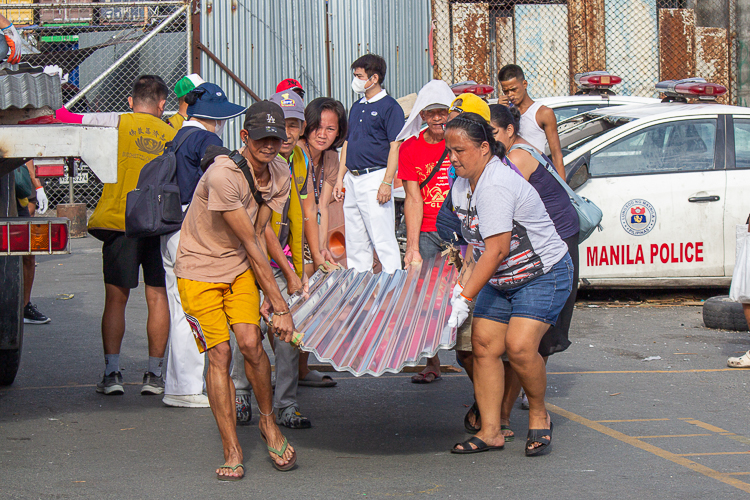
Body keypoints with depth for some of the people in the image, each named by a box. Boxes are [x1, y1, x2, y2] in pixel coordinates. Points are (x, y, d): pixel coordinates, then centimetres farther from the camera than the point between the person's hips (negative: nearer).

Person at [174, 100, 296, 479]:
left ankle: (268, 423, 11)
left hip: (240, 268, 5)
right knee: (219, 353, -10)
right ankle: (232, 451, 0)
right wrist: (280, 305, -21)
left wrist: (266, 295, -13)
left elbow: (257, 235, -4)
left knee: (250, 342, -13)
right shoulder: (223, 175, -27)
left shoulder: (280, 178, -5)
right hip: (200, 268, -5)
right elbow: (250, 242, -25)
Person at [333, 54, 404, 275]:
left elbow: (395, 147, -12)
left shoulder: (389, 107, -7)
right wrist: (340, 178, 15)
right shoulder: (357, 107, 17)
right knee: (354, 240, 11)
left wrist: (387, 183, -19)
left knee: (383, 239, -9)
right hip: (353, 179, 8)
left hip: (374, 177, -8)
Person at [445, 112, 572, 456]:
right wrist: (463, 282, 1)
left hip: (544, 275, -9)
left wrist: (465, 299, -28)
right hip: (499, 281, 9)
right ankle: (490, 432, 1)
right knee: (483, 344, -3)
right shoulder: (461, 186, 4)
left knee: (519, 345, -23)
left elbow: (496, 250, -29)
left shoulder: (496, 186, -27)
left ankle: (539, 417, 1)